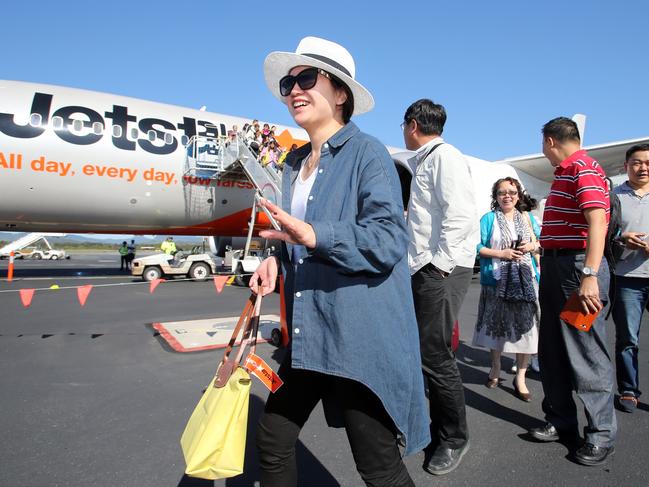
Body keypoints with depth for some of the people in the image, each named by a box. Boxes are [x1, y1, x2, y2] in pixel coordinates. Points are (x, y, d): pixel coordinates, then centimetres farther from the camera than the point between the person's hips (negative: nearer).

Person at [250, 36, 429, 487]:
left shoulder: (366, 151, -9)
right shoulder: (295, 162, 13)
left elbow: (390, 238, -19)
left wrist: (315, 235, -32)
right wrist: (278, 260, 0)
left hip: (362, 334, -7)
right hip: (308, 333, 7)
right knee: (273, 441, 17)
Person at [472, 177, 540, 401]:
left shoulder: (527, 217, 12)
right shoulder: (488, 219, 2)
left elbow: (540, 241, 17)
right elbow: (477, 247, -4)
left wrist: (533, 246, -4)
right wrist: (501, 253, -14)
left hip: (525, 280, 2)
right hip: (497, 280, -2)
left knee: (525, 327, -1)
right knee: (496, 325, 10)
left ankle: (520, 378, 13)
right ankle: (495, 369, 30)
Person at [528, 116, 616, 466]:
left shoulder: (584, 168, -12)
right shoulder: (564, 173, 17)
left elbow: (597, 222, -23)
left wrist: (590, 276, -29)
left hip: (578, 266, -10)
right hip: (554, 266, 10)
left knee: (586, 353, 0)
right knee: (552, 351, 14)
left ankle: (601, 434, 17)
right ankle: (561, 422, 27)